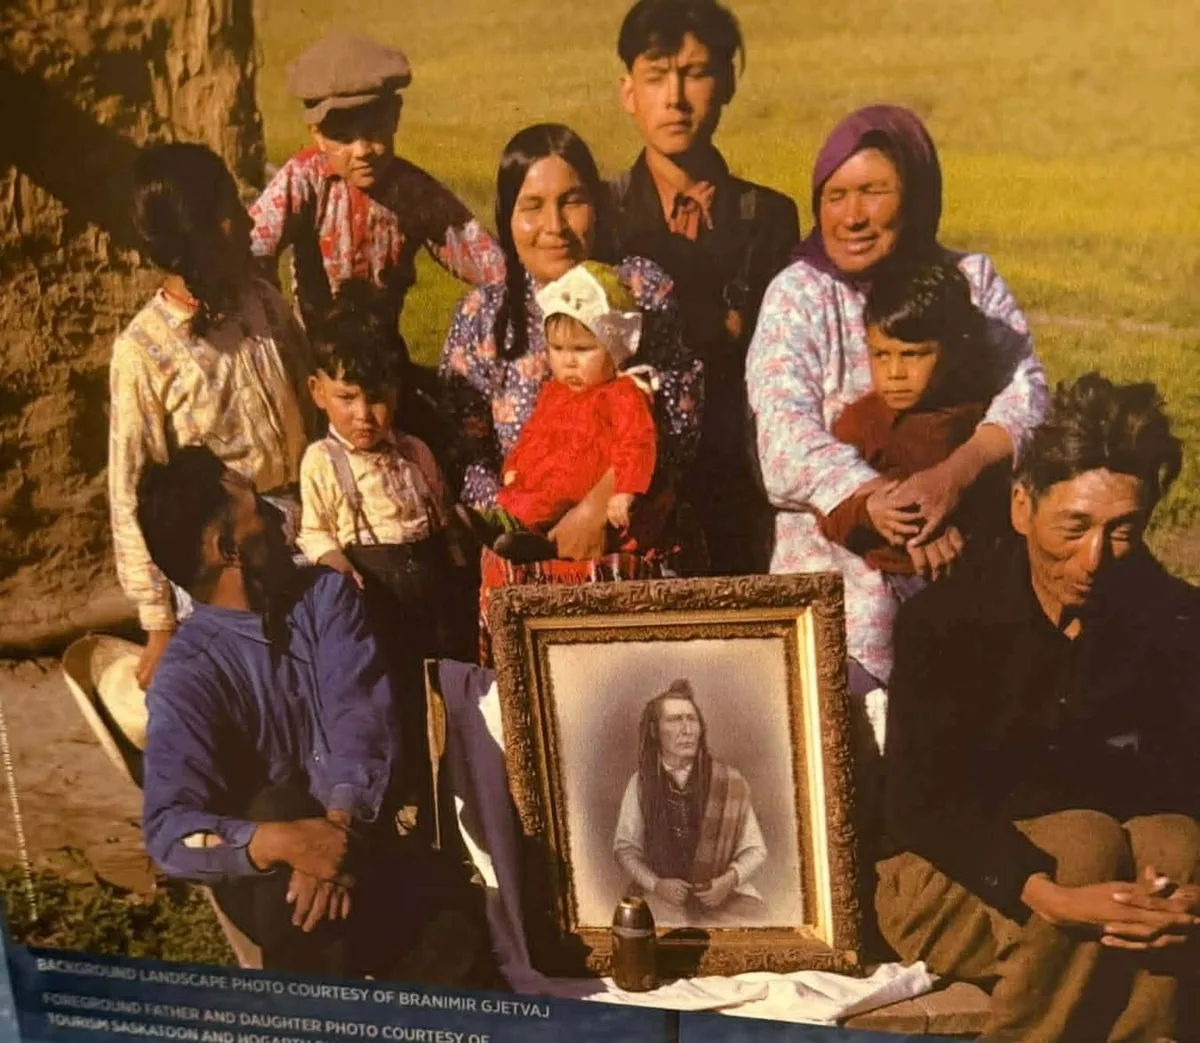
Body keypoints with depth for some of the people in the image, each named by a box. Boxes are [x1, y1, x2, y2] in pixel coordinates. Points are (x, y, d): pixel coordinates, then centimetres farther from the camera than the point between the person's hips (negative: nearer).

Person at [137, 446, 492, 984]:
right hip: (267, 878, -2)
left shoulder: (325, 594, -1)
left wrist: (342, 824, -35)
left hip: (358, 836, 2)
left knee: (451, 943, -27)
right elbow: (168, 830, -24)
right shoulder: (186, 675, -13)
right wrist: (279, 841, -43)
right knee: (282, 807, -37)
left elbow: (362, 714, -16)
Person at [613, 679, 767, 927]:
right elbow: (625, 847, 6)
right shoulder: (642, 783, -2)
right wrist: (655, 884, -10)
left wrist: (730, 880, -16)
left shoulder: (729, 781, -6)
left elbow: (755, 849, 2)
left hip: (725, 899, 0)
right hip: (660, 898, 0)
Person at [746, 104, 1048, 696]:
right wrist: (892, 512, -26)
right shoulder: (796, 295, 0)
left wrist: (958, 470, -25)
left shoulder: (972, 281, 8)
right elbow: (789, 440, -13)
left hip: (968, 570, 2)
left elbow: (1027, 389, -5)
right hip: (837, 576, -2)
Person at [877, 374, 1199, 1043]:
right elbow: (921, 806, -20)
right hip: (955, 879, -2)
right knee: (1087, 841, -30)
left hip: (1123, 883, 3)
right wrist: (1047, 894, -35)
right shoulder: (945, 618, -14)